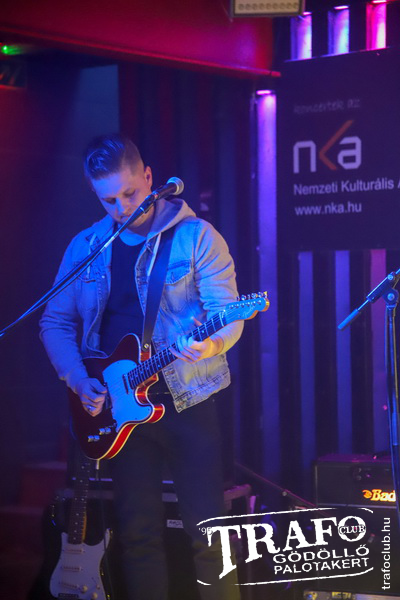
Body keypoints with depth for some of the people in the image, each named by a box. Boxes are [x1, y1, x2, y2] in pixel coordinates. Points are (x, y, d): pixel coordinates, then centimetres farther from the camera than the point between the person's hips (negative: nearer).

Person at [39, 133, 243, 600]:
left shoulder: (196, 237, -4)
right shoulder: (85, 247, 8)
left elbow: (228, 313, -9)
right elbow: (55, 322, 12)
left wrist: (212, 344, -32)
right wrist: (79, 381, -3)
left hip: (185, 400, -4)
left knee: (208, 532, -4)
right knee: (138, 532, 9)